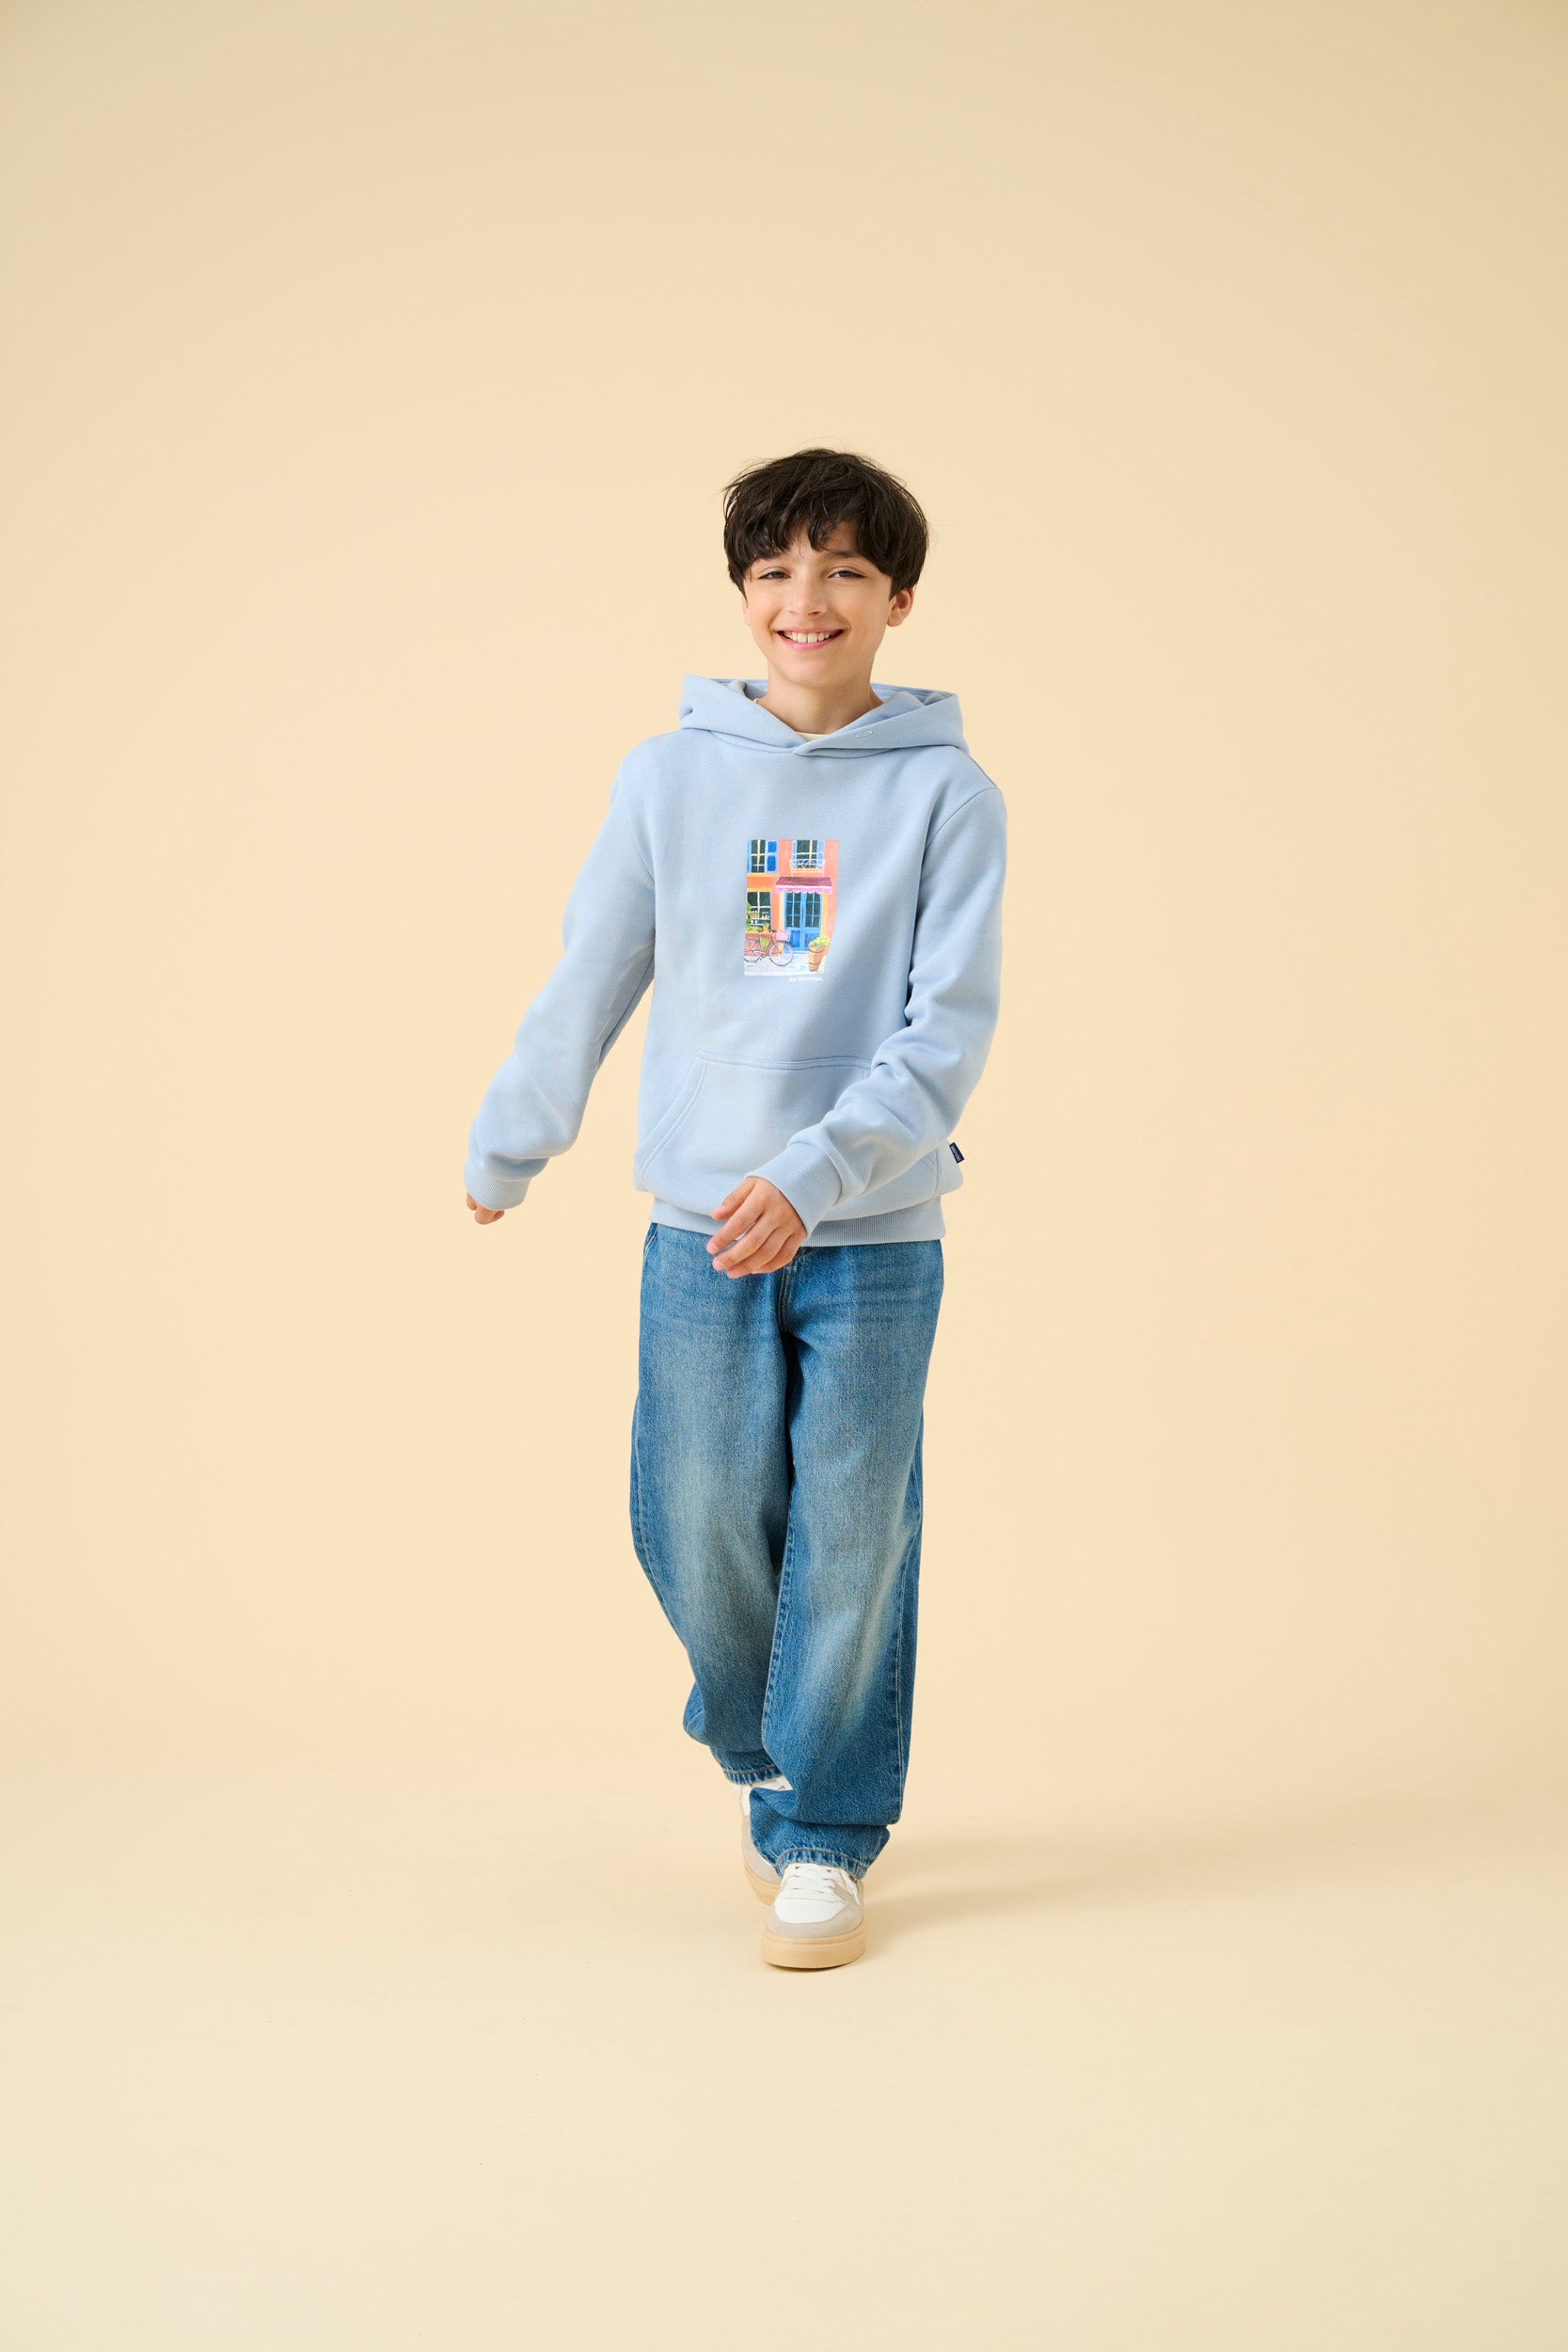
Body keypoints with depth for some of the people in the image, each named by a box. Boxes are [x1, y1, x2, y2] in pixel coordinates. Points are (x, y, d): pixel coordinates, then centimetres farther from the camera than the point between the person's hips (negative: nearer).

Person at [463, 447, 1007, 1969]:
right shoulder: (668, 777, 2)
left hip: (876, 1237, -2)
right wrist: (503, 1154, 17)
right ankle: (767, 1765, 33)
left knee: (851, 1542, 2)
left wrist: (813, 1174, -24)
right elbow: (587, 985, 10)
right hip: (699, 1233, 2)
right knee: (700, 1533, 5)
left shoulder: (946, 793, -4)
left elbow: (949, 1033, -11)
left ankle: (828, 1839, 18)